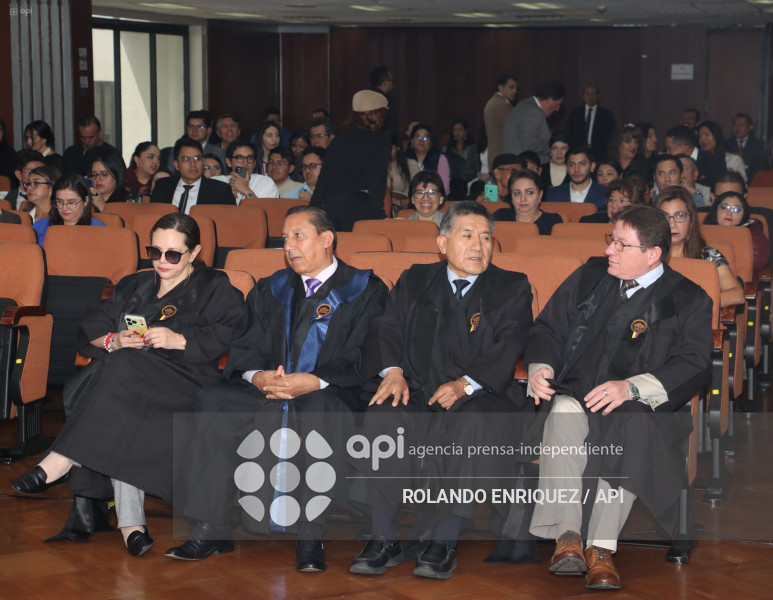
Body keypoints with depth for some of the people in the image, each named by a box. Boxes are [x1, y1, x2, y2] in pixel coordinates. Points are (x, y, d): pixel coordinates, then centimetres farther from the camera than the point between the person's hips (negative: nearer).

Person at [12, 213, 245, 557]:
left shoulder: (215, 289, 17)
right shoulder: (134, 286, 31)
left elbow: (227, 337, -3)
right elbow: (89, 332, 19)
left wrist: (179, 340, -17)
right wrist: (113, 340, -3)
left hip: (185, 382, -4)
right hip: (125, 377, 4)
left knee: (124, 368, -35)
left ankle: (59, 463, -35)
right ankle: (130, 520, -43)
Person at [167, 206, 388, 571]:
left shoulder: (365, 290, 8)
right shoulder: (269, 290, 23)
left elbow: (362, 360, -4)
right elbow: (245, 350, 14)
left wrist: (315, 382, -20)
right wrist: (258, 376, -10)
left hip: (328, 396, -4)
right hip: (266, 393, 4)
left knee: (319, 408, -40)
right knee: (212, 402, -25)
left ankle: (310, 535, -33)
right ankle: (211, 530, -23)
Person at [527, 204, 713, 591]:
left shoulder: (689, 301, 7)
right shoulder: (590, 277, 18)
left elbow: (694, 365, -5)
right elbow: (549, 327, 20)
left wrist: (631, 388, -20)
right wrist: (540, 367, -3)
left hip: (640, 407, -2)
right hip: (575, 394, 3)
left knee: (631, 426, -38)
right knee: (564, 413, -34)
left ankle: (602, 546, -39)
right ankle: (566, 534, -38)